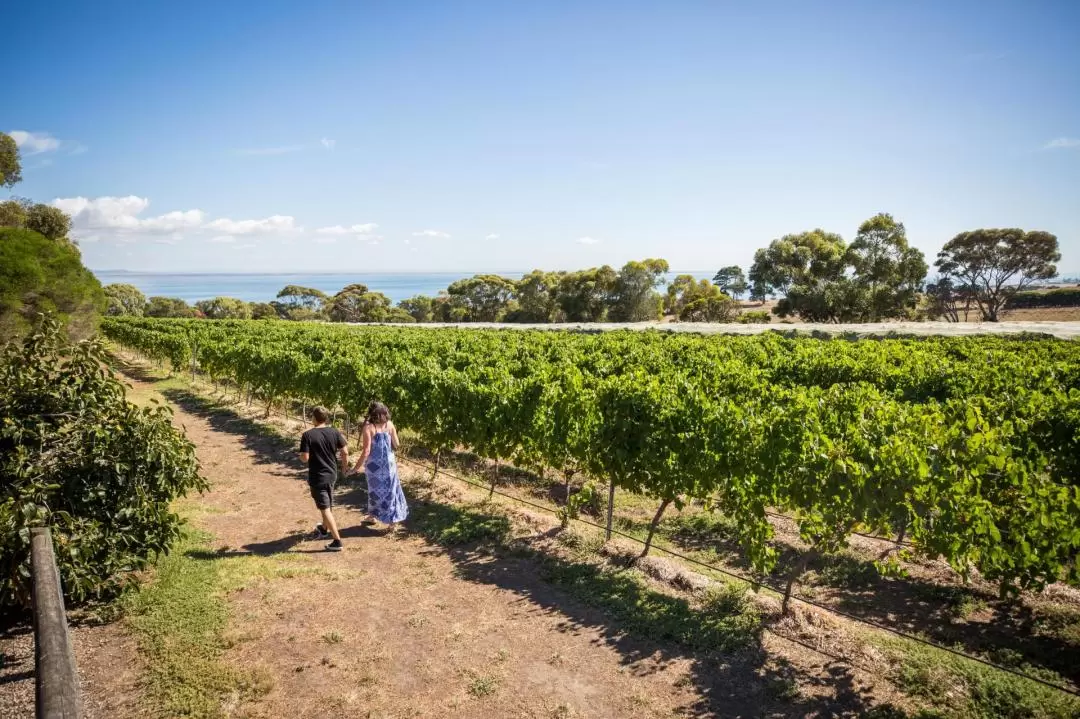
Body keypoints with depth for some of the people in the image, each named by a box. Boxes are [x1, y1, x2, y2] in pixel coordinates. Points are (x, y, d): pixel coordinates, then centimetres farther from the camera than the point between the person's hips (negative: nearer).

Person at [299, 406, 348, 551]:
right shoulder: (334, 432, -4)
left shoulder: (308, 435, -16)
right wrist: (345, 464, 16)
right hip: (331, 474, 6)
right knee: (328, 505, 26)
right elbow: (345, 452, -3)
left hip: (317, 477, -6)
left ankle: (337, 541, -4)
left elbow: (305, 458, -18)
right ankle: (324, 529, 48)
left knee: (325, 508, -1)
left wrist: (300, 456, 5)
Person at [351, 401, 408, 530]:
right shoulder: (389, 424, -3)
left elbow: (366, 451, -17)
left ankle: (373, 515, 33)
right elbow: (396, 444, 1)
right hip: (389, 462, 2)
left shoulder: (368, 427, -14)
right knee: (391, 489, 11)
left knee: (375, 489, 17)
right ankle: (393, 521, 14)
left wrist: (357, 466, -9)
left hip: (374, 464, -2)